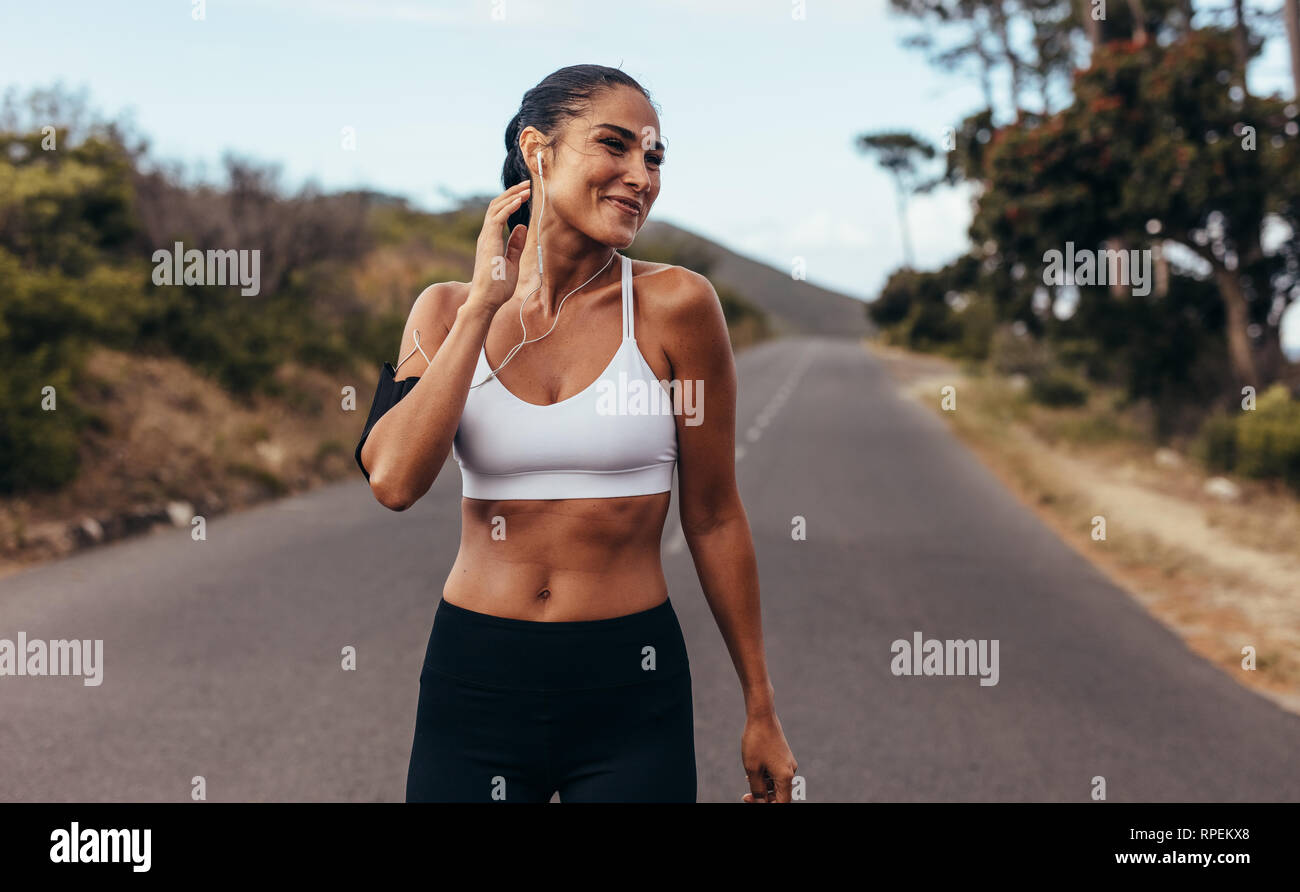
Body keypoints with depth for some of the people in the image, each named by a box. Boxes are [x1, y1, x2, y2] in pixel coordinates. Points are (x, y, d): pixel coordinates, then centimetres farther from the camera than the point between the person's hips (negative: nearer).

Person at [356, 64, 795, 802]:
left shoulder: (673, 305, -7)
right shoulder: (448, 310, 1)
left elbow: (714, 518, -1)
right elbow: (393, 479, -15)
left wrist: (763, 711, 3)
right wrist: (485, 304, -11)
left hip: (630, 687, -2)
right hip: (474, 683, 2)